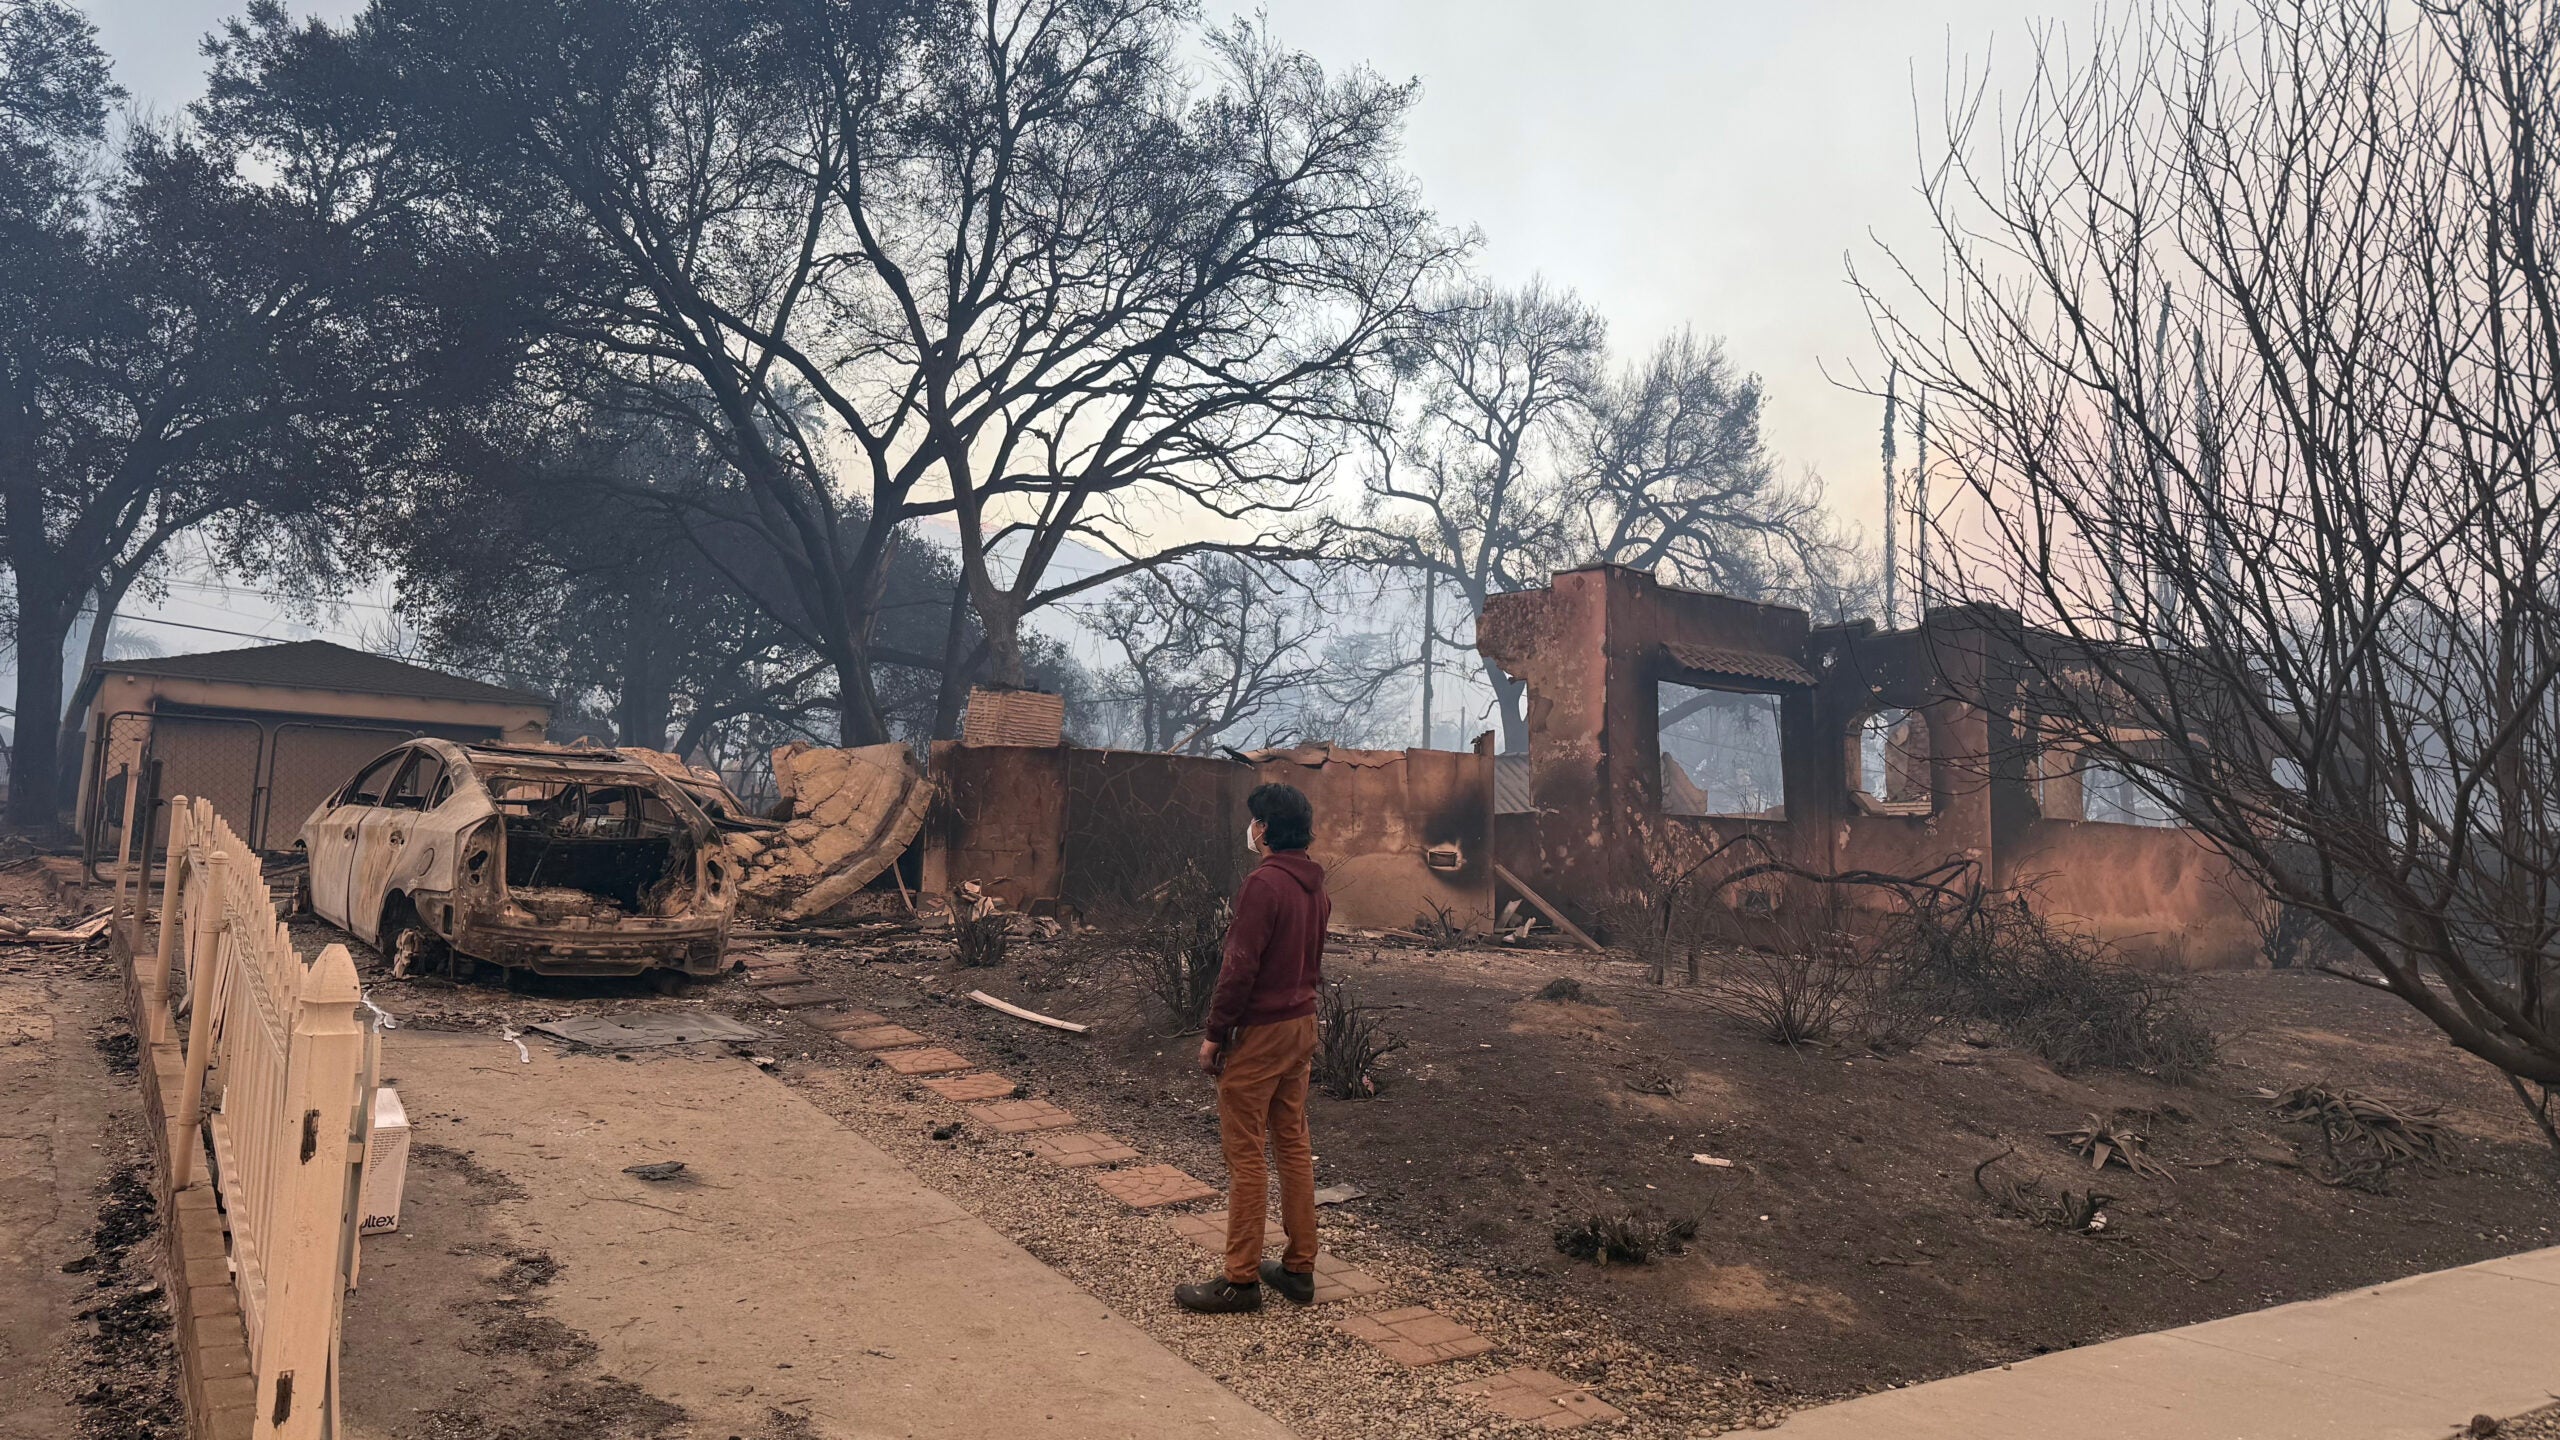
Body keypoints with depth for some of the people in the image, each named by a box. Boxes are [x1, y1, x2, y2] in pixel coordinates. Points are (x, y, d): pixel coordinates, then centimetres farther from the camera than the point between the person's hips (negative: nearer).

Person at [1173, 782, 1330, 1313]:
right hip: (1302, 1025, 9)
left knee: (1245, 1154, -1)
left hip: (1259, 1031, -9)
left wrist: (1215, 1034, -13)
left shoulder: (1264, 883, -19)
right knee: (1294, 1145, 14)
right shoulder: (1314, 886, 9)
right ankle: (1299, 1267, 20)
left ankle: (1241, 1279, 5)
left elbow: (1240, 967, -20)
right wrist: (1300, 1009, 19)